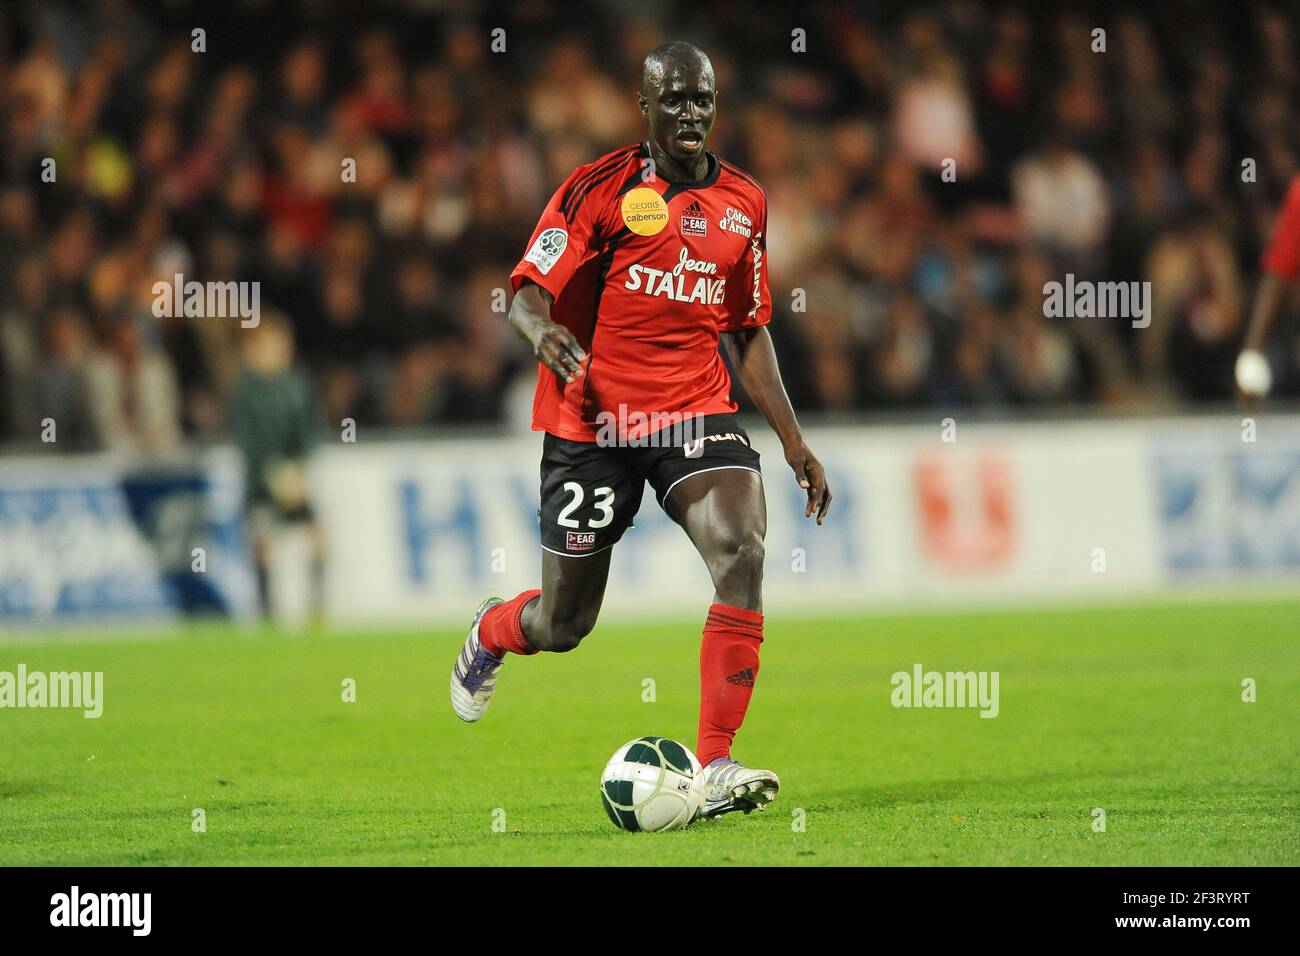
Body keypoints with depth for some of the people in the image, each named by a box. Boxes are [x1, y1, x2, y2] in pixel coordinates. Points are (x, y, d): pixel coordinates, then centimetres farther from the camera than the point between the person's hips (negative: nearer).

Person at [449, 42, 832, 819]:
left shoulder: (744, 203, 10)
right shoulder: (600, 188, -5)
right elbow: (529, 293, -8)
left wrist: (794, 441, 14)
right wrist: (543, 331, -32)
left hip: (697, 413, 3)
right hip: (593, 419, -3)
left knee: (743, 552, -25)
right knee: (564, 623, 6)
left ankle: (715, 768, -23)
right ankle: (491, 633, 46)